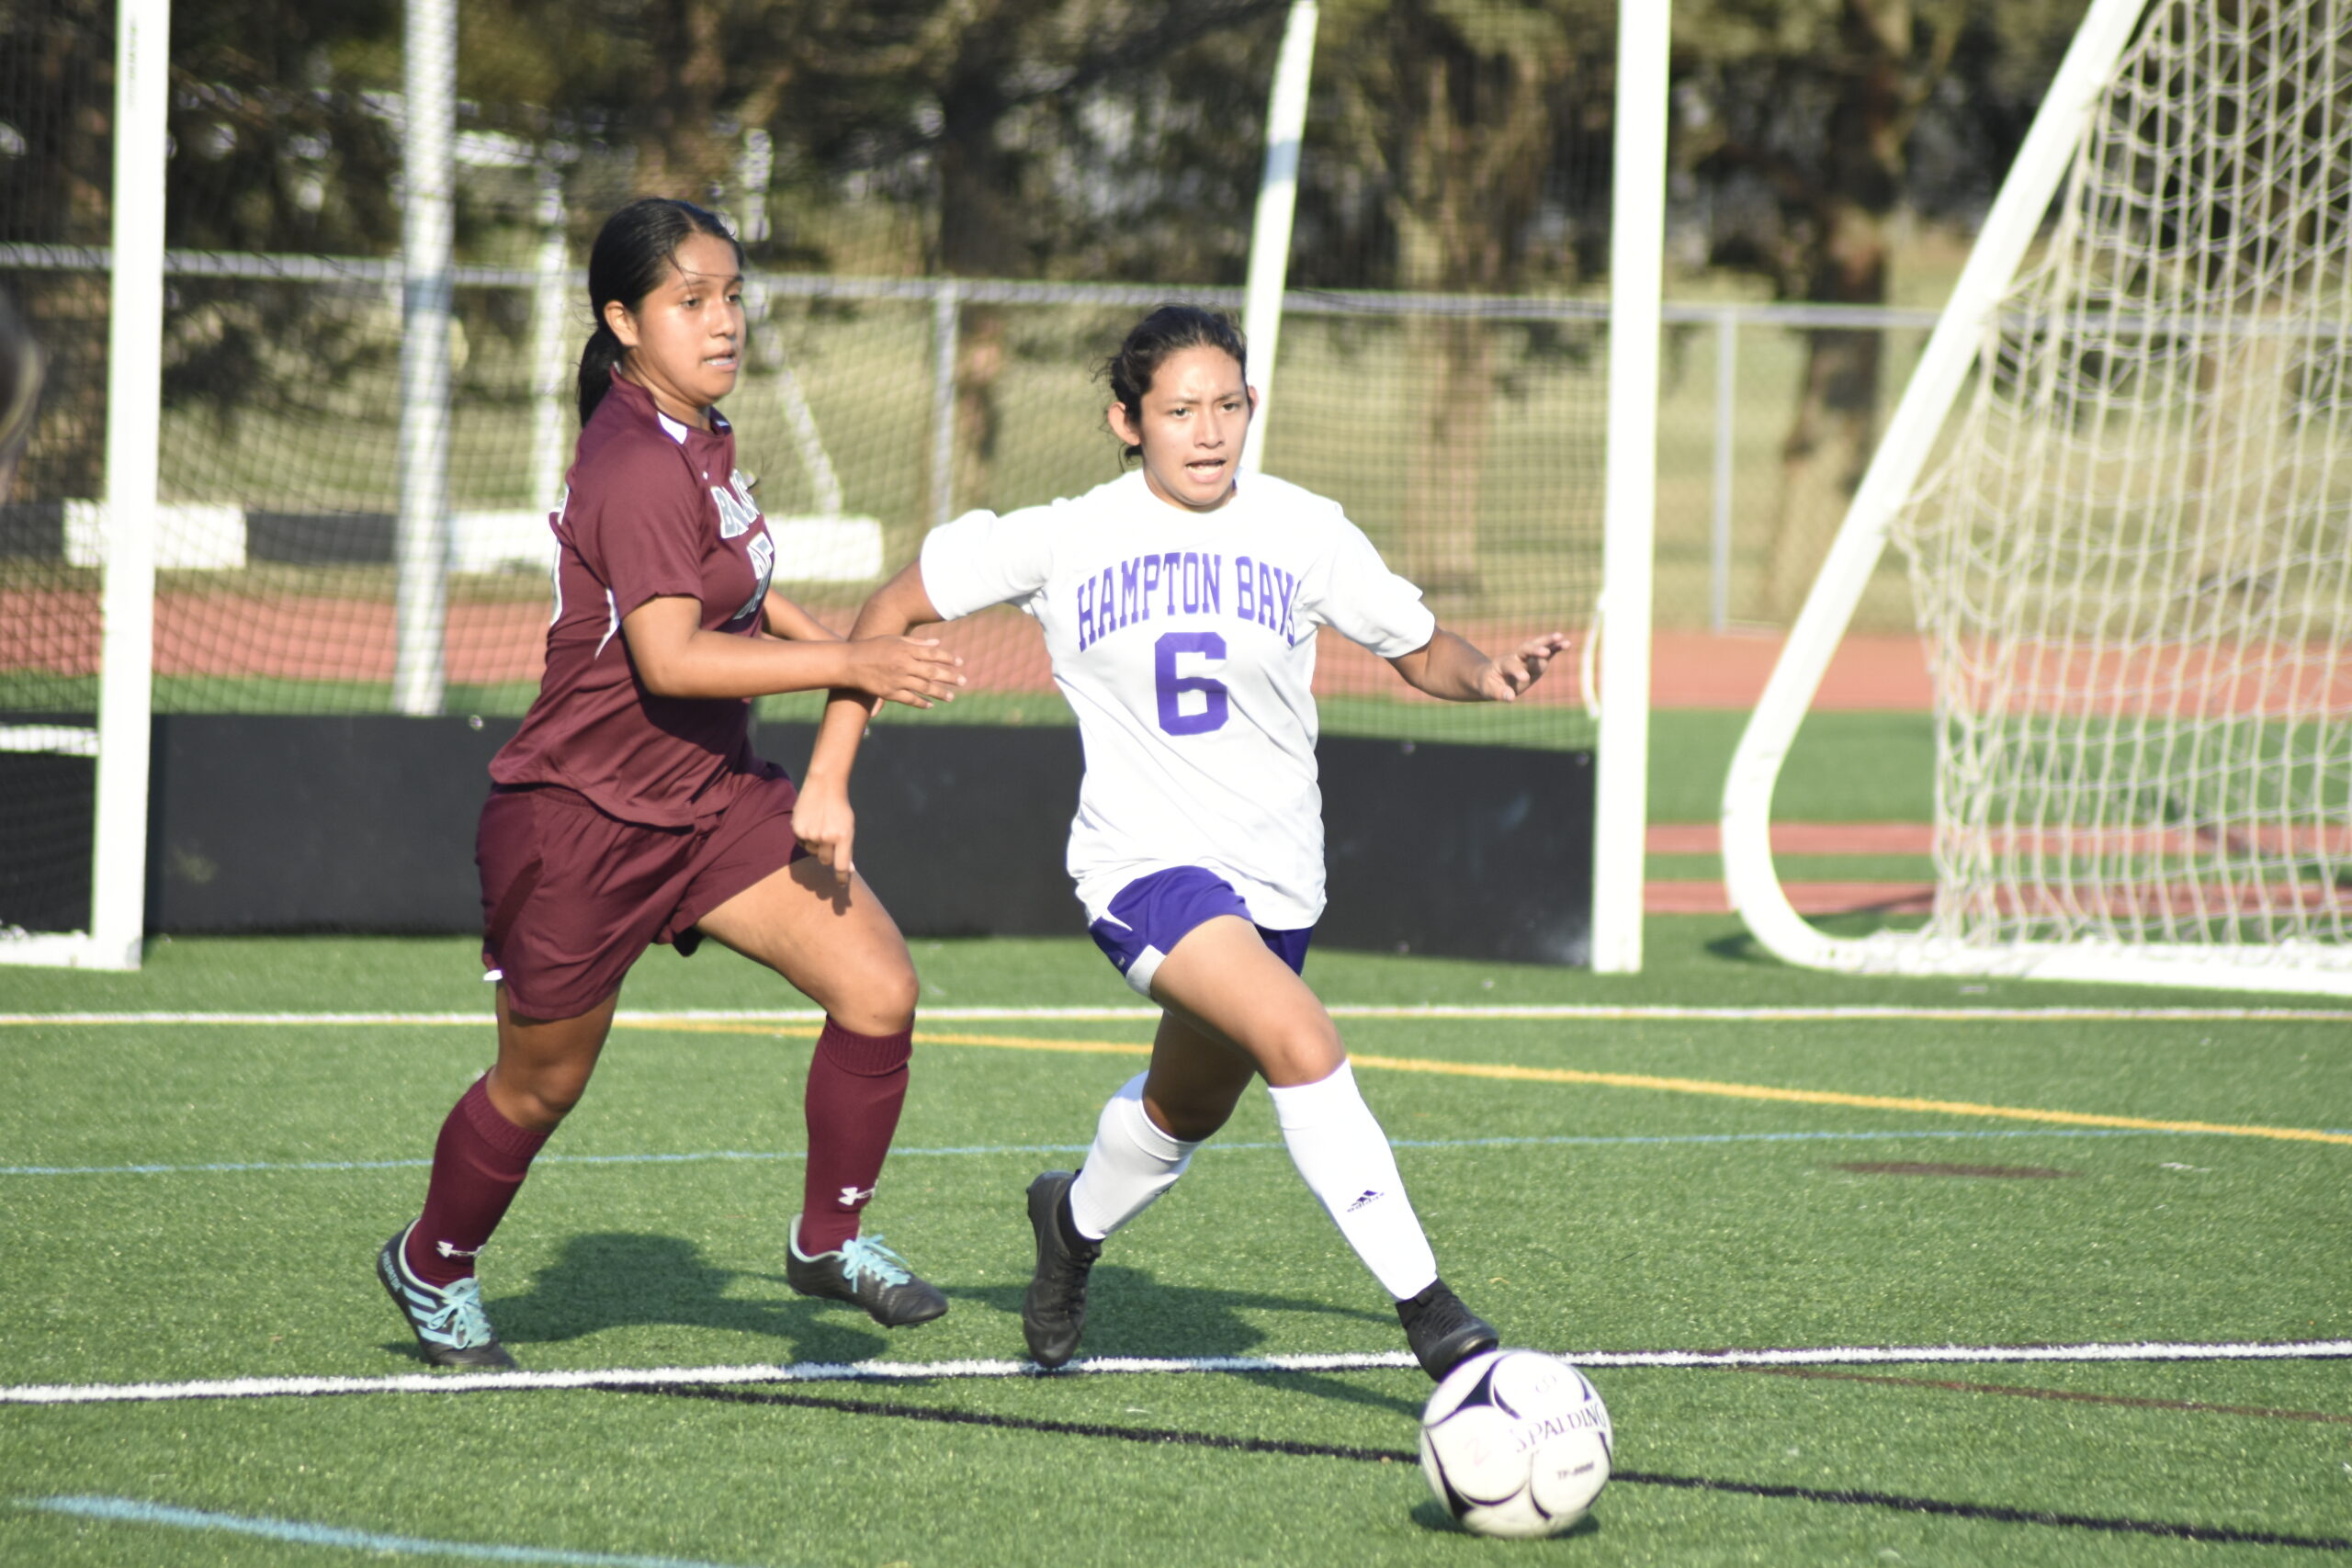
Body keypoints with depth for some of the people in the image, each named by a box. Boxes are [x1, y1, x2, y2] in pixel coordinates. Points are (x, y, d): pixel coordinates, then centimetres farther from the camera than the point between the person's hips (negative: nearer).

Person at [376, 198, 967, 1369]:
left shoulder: (694, 439, 5)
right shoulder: (639, 471, -25)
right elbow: (669, 658, -35)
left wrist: (799, 625, 20)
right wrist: (850, 665, -37)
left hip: (712, 797, 8)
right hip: (581, 822, -8)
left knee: (879, 992, -7)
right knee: (539, 1088, 10)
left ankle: (829, 1240, 11)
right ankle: (433, 1268, 36)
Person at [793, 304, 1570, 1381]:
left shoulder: (1301, 532, -2)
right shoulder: (1065, 540, -6)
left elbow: (1418, 648, 7)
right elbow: (898, 607, 4)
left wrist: (1483, 675, -16)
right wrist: (828, 781, -1)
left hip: (1274, 876, 4)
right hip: (1145, 866, -4)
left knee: (1186, 1112, 22)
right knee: (1303, 1046, -28)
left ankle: (1075, 1221, 55)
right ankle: (1426, 1309, -24)